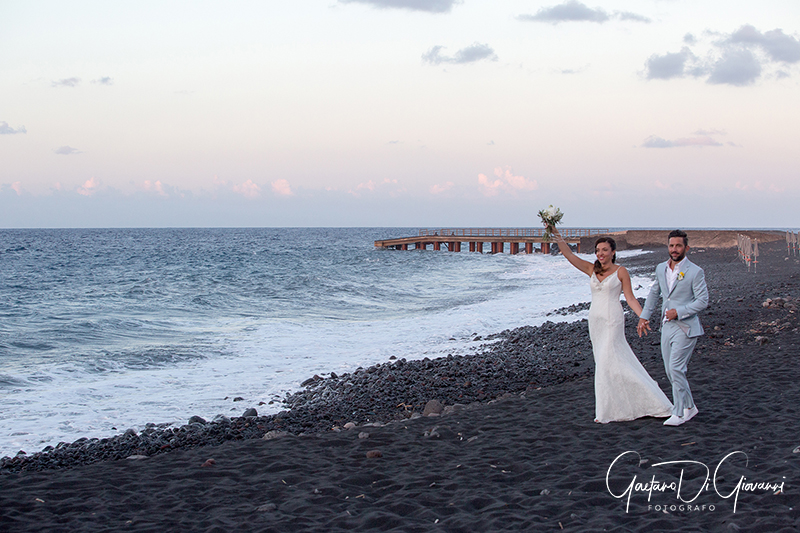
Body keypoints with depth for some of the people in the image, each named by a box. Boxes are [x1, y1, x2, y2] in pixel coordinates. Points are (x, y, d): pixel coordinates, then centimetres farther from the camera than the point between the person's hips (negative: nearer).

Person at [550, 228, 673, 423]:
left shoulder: (620, 272, -3)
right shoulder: (592, 270, 9)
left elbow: (630, 298, -4)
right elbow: (568, 254, 3)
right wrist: (556, 234, -6)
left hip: (612, 319, -6)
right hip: (595, 319, 6)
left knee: (607, 362, -9)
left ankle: (609, 410, -1)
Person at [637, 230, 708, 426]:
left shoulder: (695, 272, -9)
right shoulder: (661, 268, 9)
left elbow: (703, 301, -11)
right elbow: (654, 293, 24)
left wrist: (679, 312, -18)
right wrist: (644, 316, 19)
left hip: (685, 327, -7)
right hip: (667, 327, 7)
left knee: (676, 369, -11)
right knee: (670, 371, 10)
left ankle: (680, 413, -1)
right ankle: (689, 407, 24)